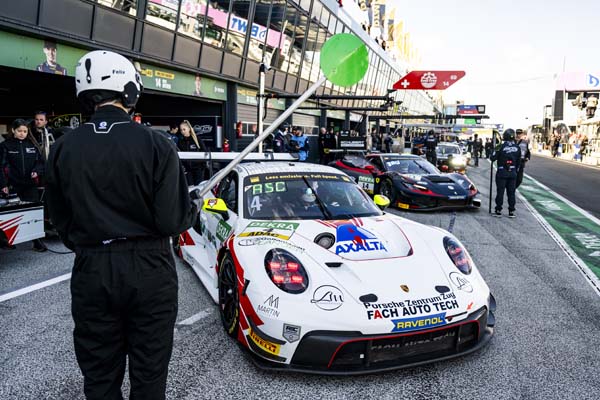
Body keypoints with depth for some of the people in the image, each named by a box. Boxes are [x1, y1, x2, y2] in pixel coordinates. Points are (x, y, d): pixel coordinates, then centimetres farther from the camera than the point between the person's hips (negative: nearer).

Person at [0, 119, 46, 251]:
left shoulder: (32, 145, 9)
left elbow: (40, 161, 14)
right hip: (13, 185, -1)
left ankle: (37, 241, -2)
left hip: (30, 185, 2)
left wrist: (36, 171, -5)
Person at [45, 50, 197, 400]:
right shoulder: (155, 144, -14)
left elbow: (61, 222, 4)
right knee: (149, 371, 14)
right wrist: (194, 209, 6)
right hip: (149, 271, -2)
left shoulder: (63, 148, -3)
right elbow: (171, 221, -16)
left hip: (90, 272, 3)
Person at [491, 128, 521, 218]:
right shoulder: (517, 148, 1)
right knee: (511, 192, 8)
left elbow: (493, 158, -8)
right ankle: (511, 211, 11)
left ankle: (498, 211, 6)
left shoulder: (501, 147, -13)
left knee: (500, 192, 3)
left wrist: (494, 151, 12)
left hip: (502, 173, -3)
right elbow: (519, 161, 8)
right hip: (512, 173, 4)